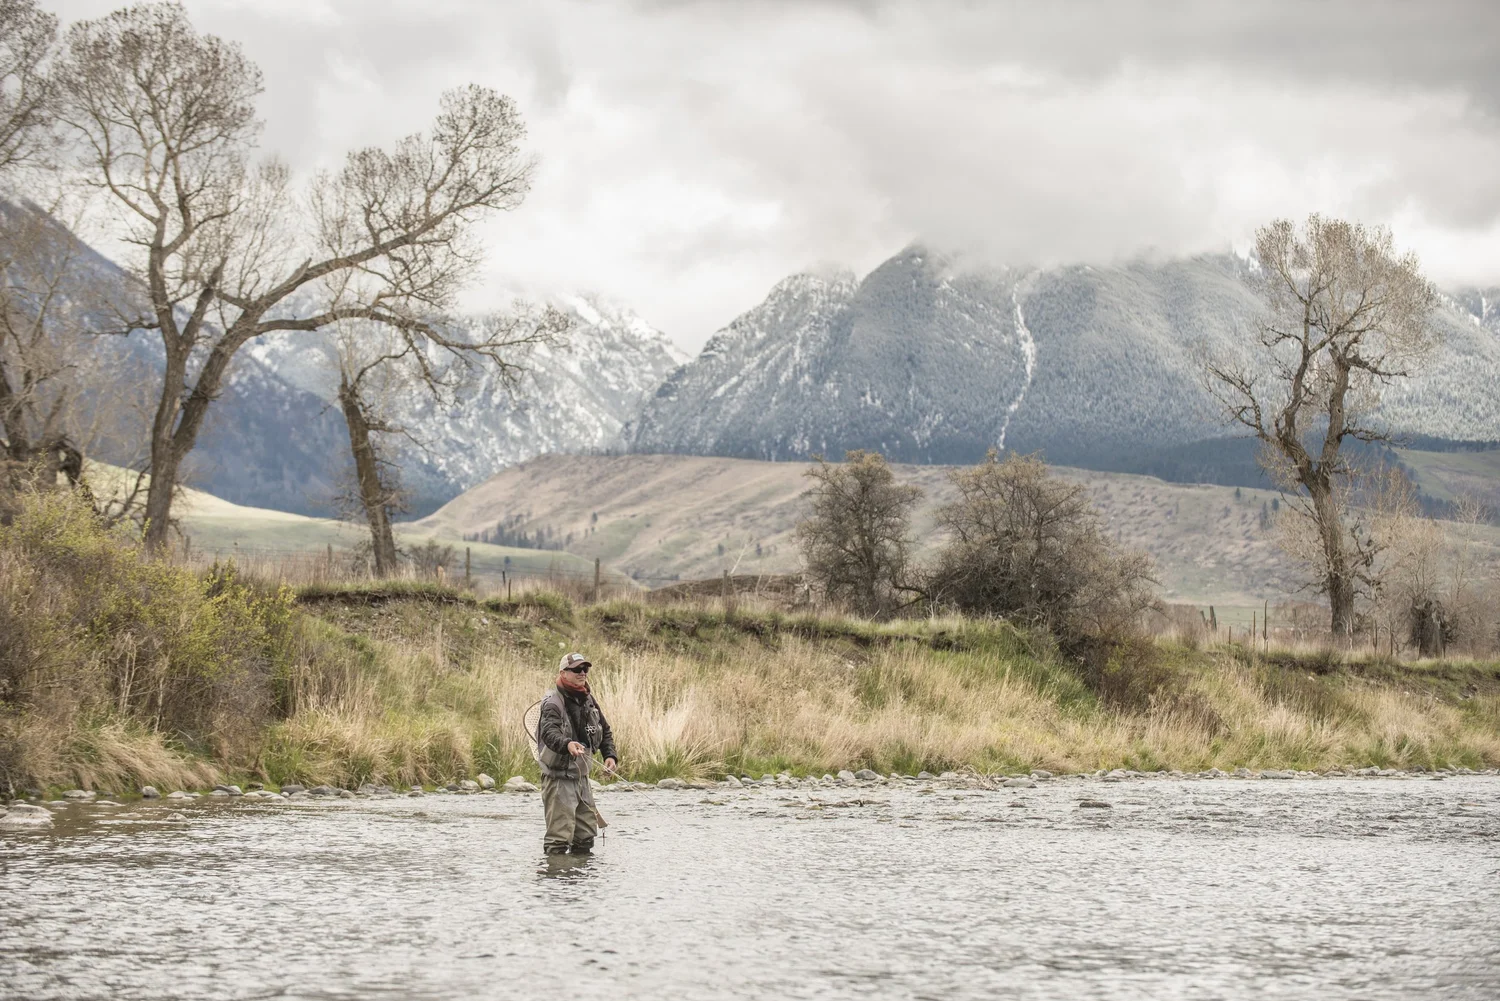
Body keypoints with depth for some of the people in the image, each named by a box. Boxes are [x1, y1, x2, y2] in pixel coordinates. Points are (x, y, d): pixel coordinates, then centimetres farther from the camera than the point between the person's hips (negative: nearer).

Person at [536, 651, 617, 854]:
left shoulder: (588, 700, 11)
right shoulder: (553, 702, -15)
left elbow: (605, 730, 19)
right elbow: (549, 733, -32)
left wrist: (610, 755, 1)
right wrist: (567, 744, -52)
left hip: (582, 776, 8)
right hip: (559, 778, -8)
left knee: (586, 833, 14)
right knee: (559, 836, -12)